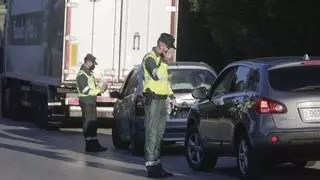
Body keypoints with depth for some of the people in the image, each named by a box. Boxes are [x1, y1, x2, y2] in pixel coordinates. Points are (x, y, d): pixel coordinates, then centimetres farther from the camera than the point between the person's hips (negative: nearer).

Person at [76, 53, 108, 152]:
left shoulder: (89, 73, 19)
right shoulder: (81, 75, -13)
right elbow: (86, 90, -20)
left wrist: (101, 89, 7)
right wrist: (100, 90, -16)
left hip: (92, 102, 10)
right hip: (86, 102, -10)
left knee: (93, 124, 10)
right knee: (88, 123, -6)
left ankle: (94, 144, 14)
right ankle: (90, 146, -4)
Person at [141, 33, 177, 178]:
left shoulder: (161, 58, 19)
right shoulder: (149, 58, -11)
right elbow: (157, 75, -26)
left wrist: (171, 95, 21)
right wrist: (165, 60, -21)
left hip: (162, 100, 9)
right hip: (153, 100, -9)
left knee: (159, 134, 11)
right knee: (152, 133, -10)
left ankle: (156, 164, 16)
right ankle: (151, 166, -12)